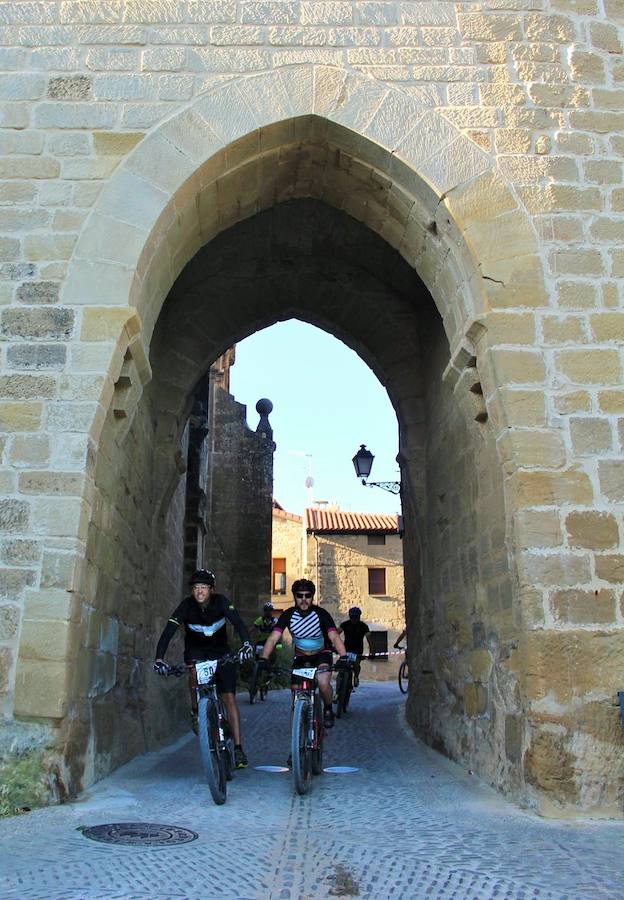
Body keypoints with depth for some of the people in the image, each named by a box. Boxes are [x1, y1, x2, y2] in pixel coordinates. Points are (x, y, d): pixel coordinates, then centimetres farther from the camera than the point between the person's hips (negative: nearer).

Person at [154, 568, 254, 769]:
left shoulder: (220, 601, -23)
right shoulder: (187, 605, -22)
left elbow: (237, 622, -37)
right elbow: (168, 631, -30)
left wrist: (247, 643, -56)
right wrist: (159, 658, -45)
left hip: (220, 650, 0)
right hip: (196, 649, 0)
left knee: (229, 698, -9)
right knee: (195, 671, -35)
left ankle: (238, 749, -5)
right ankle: (195, 711, -8)